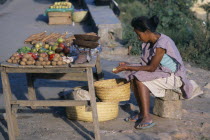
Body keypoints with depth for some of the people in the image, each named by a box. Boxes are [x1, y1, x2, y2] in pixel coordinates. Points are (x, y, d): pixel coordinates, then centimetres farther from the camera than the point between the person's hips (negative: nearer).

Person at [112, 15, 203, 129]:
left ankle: (147, 118, -26)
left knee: (141, 80, -26)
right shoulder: (149, 42, 3)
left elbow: (151, 68, -23)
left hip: (174, 77, -9)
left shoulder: (162, 44, -25)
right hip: (162, 72, 9)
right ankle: (142, 113, -5)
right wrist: (128, 65, -1)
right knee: (134, 78, -7)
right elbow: (146, 64, 8)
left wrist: (128, 67, -19)